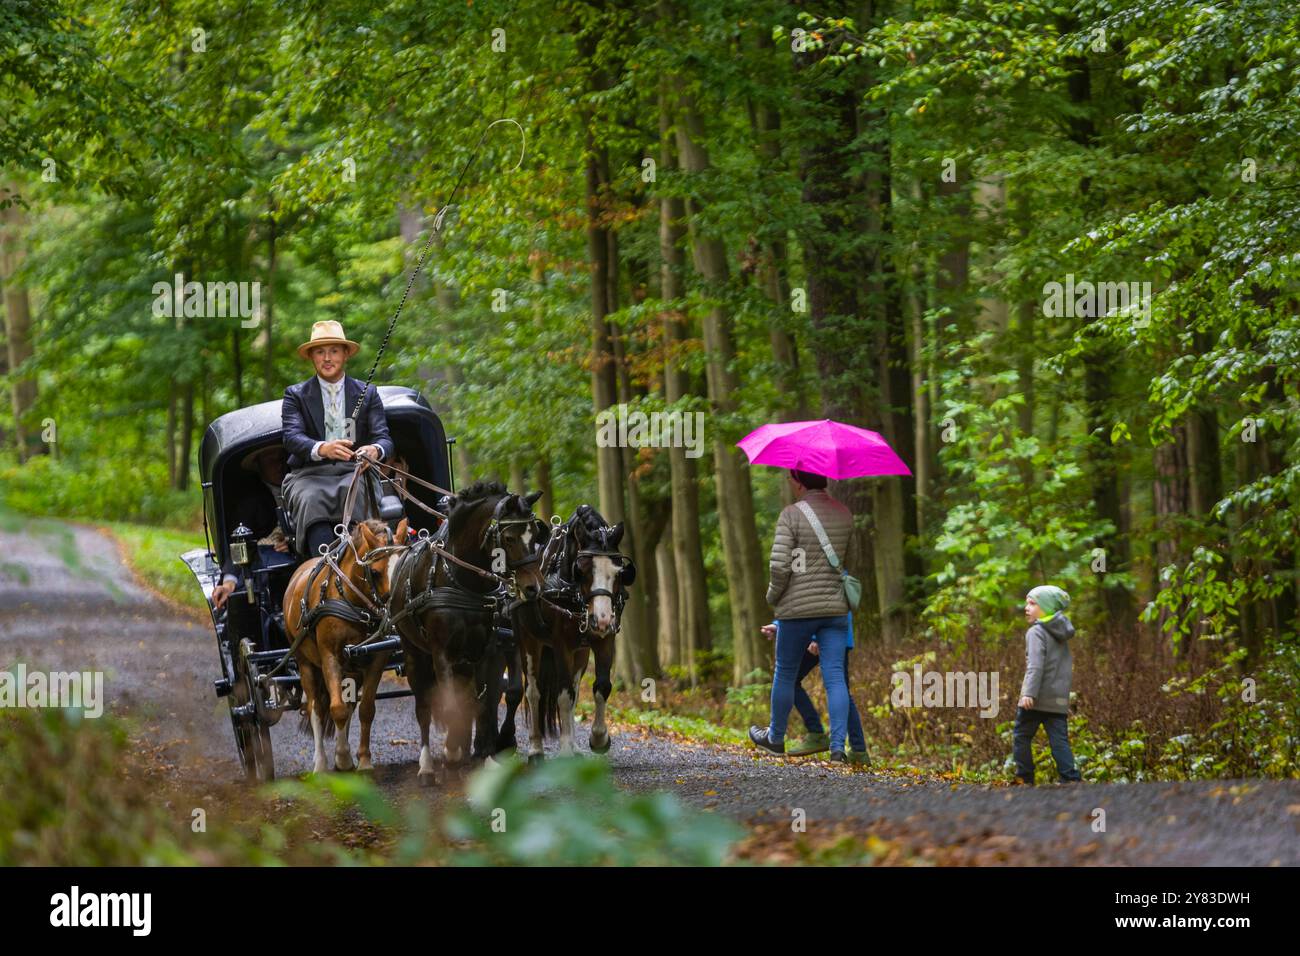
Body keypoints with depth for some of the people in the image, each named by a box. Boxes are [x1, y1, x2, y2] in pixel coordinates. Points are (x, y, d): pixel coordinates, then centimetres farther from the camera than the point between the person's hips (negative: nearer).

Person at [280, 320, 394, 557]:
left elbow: (383, 437, 5)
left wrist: (376, 450, -22)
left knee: (354, 493, -35)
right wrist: (321, 448, -28)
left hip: (354, 472, 0)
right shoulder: (296, 395, 13)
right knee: (311, 502, -35)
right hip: (310, 475, 0)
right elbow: (292, 437, -5)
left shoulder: (367, 395, 17)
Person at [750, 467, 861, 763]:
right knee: (835, 677, 0)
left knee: (785, 674, 14)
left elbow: (779, 564, -17)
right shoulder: (845, 515, 5)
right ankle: (838, 746, -10)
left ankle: (775, 737, 29)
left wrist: (773, 595, -1)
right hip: (836, 606, 4)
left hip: (797, 607, -4)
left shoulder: (791, 515, -12)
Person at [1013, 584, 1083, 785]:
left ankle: (1025, 778, 6)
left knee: (1021, 736, 6)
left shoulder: (1036, 632, -8)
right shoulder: (1062, 635, 18)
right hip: (1059, 699, 7)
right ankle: (1071, 778, -12)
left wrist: (1029, 692, -26)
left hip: (1037, 699, -7)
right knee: (1060, 740, 1)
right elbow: (1067, 667, 23)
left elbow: (1036, 665, -20)